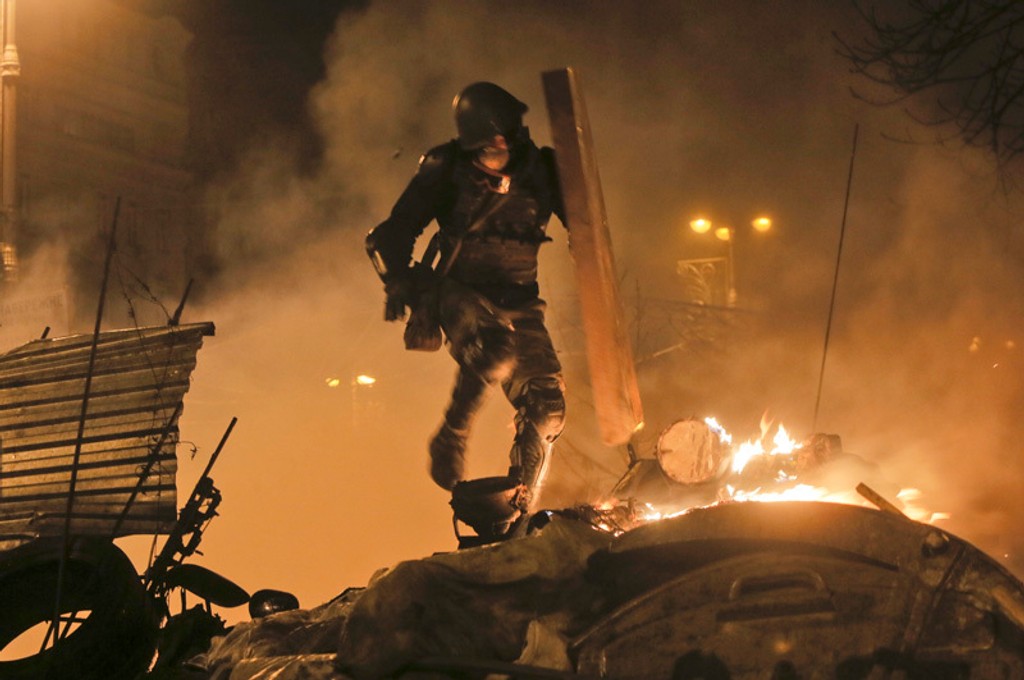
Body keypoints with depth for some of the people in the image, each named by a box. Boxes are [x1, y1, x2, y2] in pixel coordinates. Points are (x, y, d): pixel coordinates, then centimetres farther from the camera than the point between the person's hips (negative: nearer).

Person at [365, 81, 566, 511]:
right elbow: (394, 232, -1)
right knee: (494, 348, -36)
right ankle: (450, 440, -13)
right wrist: (397, 278, -17)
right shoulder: (445, 170, -8)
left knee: (546, 407, -8)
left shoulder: (540, 169, -3)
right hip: (462, 292, -3)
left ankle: (519, 506, 7)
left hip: (517, 299, 3)